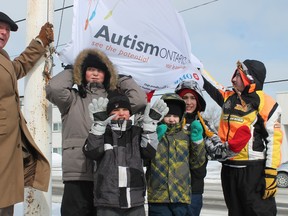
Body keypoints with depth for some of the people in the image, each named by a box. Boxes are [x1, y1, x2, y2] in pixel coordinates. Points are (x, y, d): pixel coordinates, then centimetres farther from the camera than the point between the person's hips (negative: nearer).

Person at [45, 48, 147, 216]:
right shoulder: (73, 98, 12)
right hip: (78, 173, -2)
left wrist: (122, 79, 17)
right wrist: (70, 71, 12)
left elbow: (140, 101, 4)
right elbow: (53, 89, -7)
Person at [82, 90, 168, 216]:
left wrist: (149, 125, -9)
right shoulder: (102, 133, 6)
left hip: (135, 203, 2)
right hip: (107, 203, -2)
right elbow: (91, 153, -12)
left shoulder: (137, 133, 13)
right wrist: (99, 124, -21)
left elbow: (149, 152, -2)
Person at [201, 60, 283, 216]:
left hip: (253, 170, -7)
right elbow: (209, 85, 24)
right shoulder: (228, 98, 11)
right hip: (229, 168, 7)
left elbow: (274, 140, -11)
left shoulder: (266, 104, -8)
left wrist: (271, 173, -15)